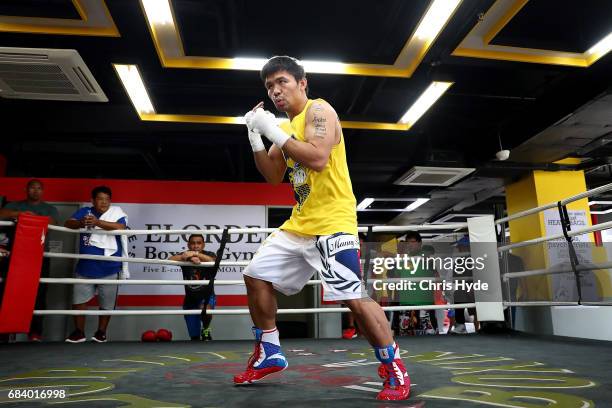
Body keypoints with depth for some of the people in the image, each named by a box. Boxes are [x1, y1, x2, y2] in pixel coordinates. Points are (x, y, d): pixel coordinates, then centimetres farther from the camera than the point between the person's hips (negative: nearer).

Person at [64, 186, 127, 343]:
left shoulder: (116, 211, -5)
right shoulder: (85, 211, 5)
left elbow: (120, 227, -23)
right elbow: (68, 223, -8)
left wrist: (96, 222, -33)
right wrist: (81, 223, -31)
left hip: (109, 267, -3)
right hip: (85, 266, 3)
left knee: (107, 302, 7)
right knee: (78, 299, 9)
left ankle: (101, 332, 24)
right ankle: (79, 332, 23)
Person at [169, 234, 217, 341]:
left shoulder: (209, 254, -12)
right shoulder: (184, 255, -8)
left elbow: (213, 261, -36)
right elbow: (170, 260, -29)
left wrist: (195, 253, -47)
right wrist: (190, 257, -44)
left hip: (207, 296, -2)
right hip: (190, 299, 3)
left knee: (205, 309, -38)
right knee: (194, 336, 8)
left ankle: (205, 329, -6)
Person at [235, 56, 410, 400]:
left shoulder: (319, 110, -7)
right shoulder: (286, 127, 18)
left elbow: (318, 159, -24)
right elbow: (274, 176, 15)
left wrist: (273, 130, -18)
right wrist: (256, 137, 4)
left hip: (332, 222, -9)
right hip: (299, 224, 9)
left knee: (354, 298, -14)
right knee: (256, 276, 11)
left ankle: (394, 368, 7)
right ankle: (269, 354, 25)